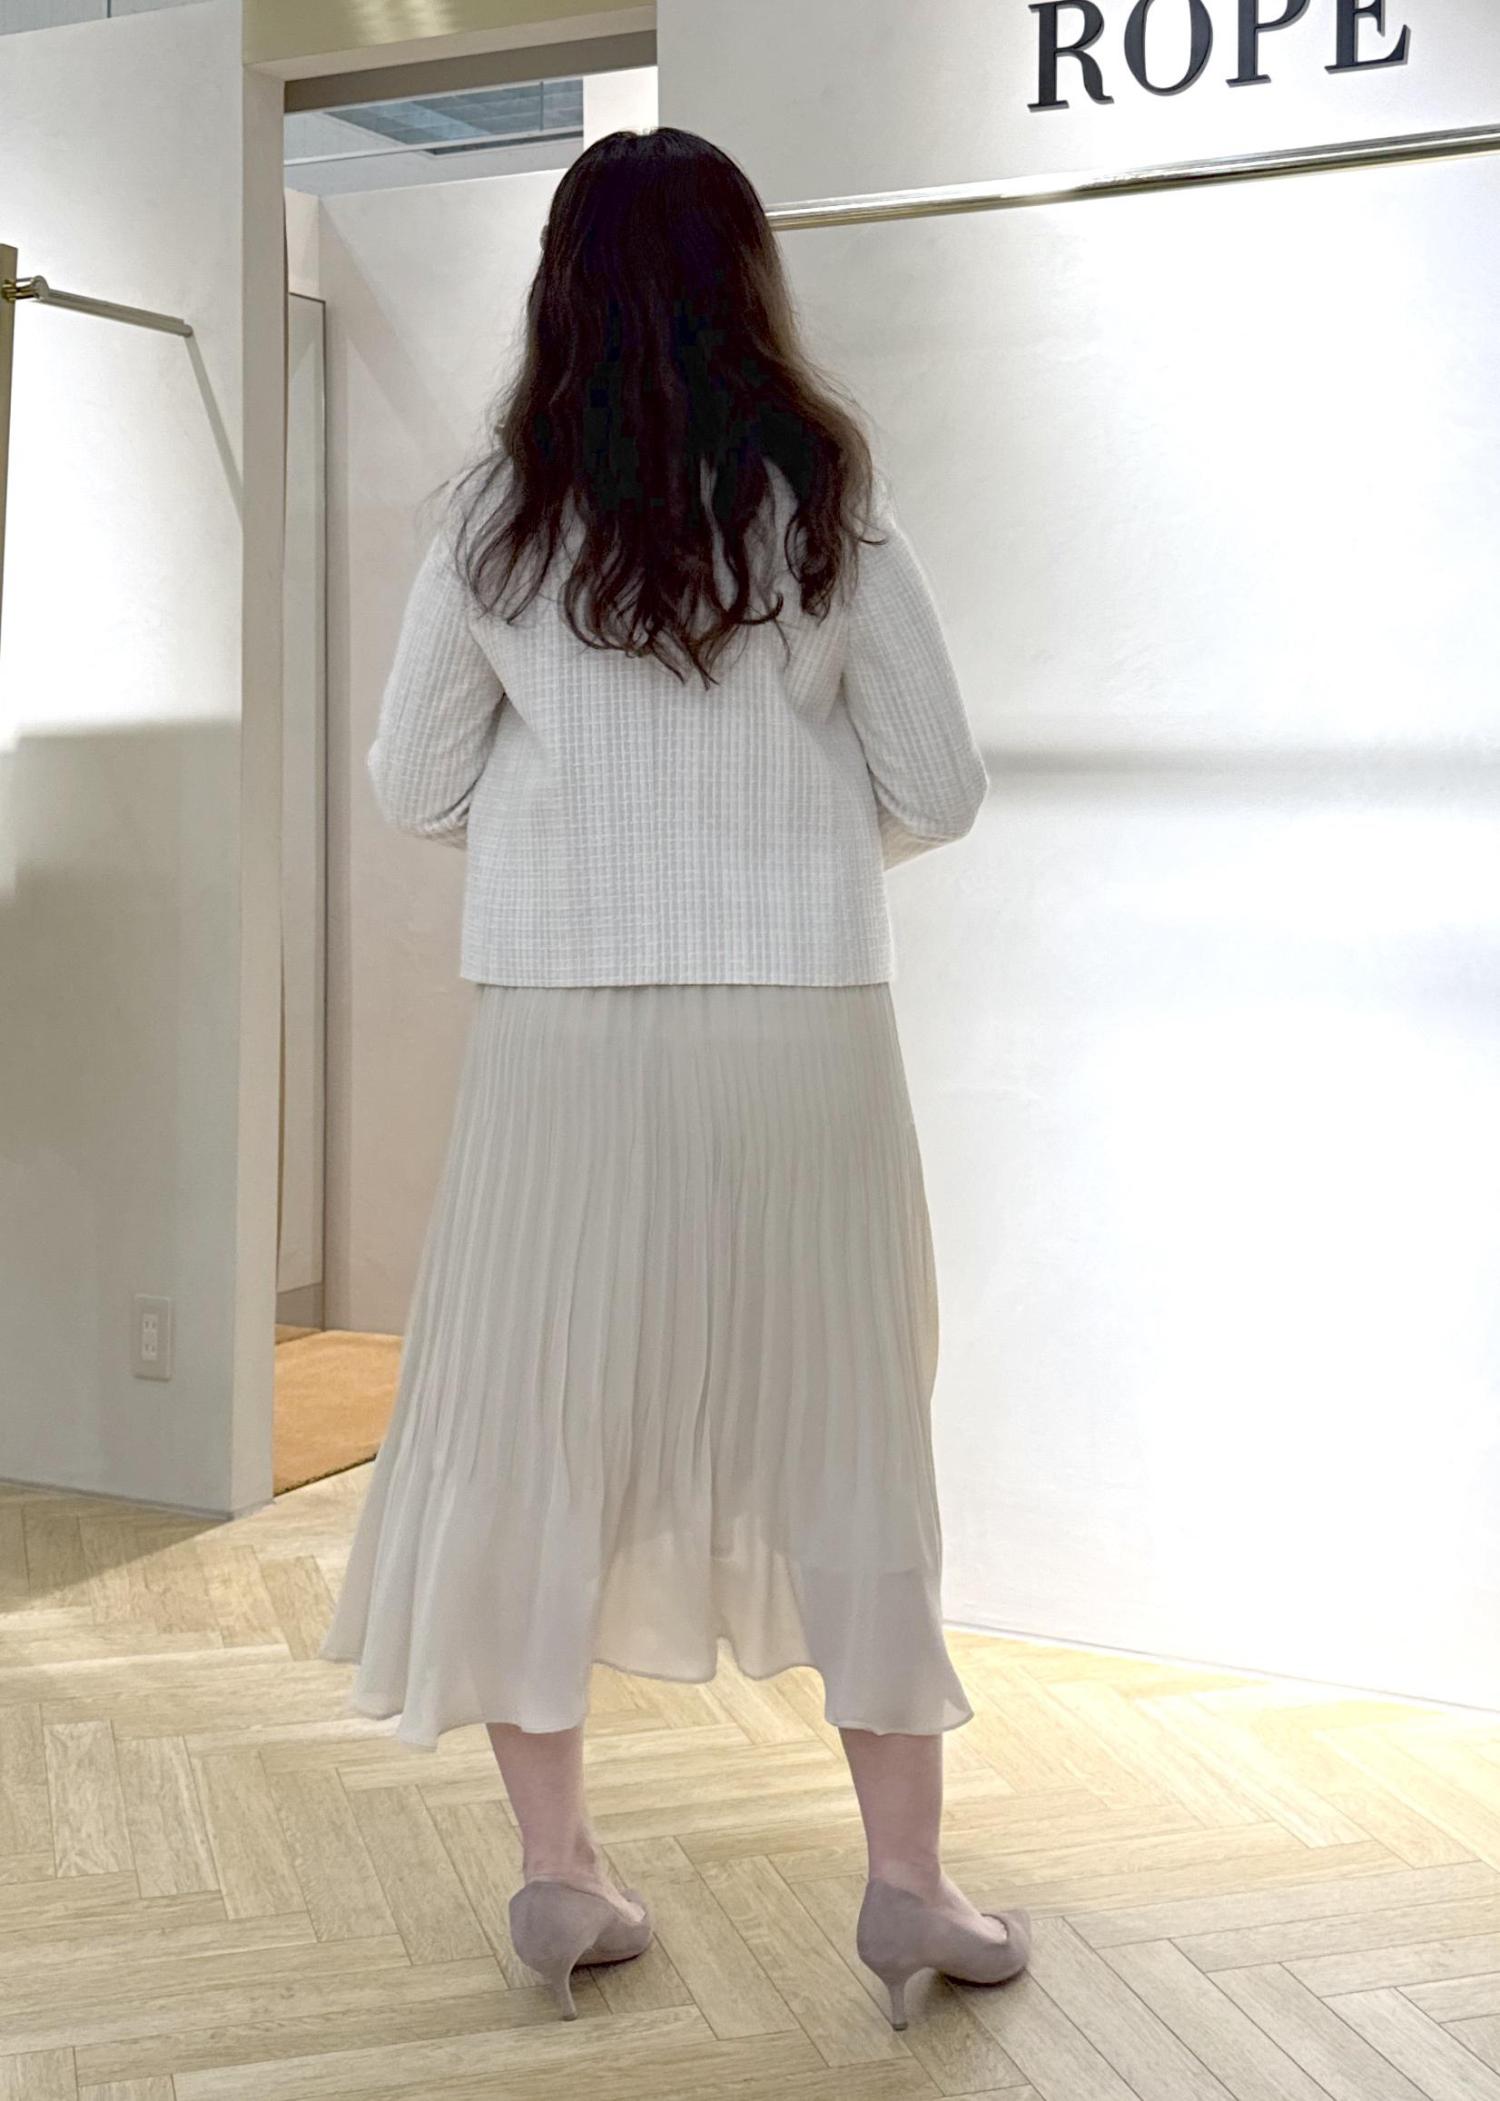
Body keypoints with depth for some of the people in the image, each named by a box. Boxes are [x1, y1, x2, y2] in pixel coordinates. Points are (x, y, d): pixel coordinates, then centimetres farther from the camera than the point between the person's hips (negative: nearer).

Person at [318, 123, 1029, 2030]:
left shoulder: (500, 508, 0)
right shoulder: (829, 500, 0)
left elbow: (412, 791, 6)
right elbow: (940, 791, 2)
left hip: (562, 1030, 0)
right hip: (802, 1028, 0)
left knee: (535, 1430, 12)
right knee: (842, 1439, 11)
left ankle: (555, 1869, 19)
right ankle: (907, 1877, 17)